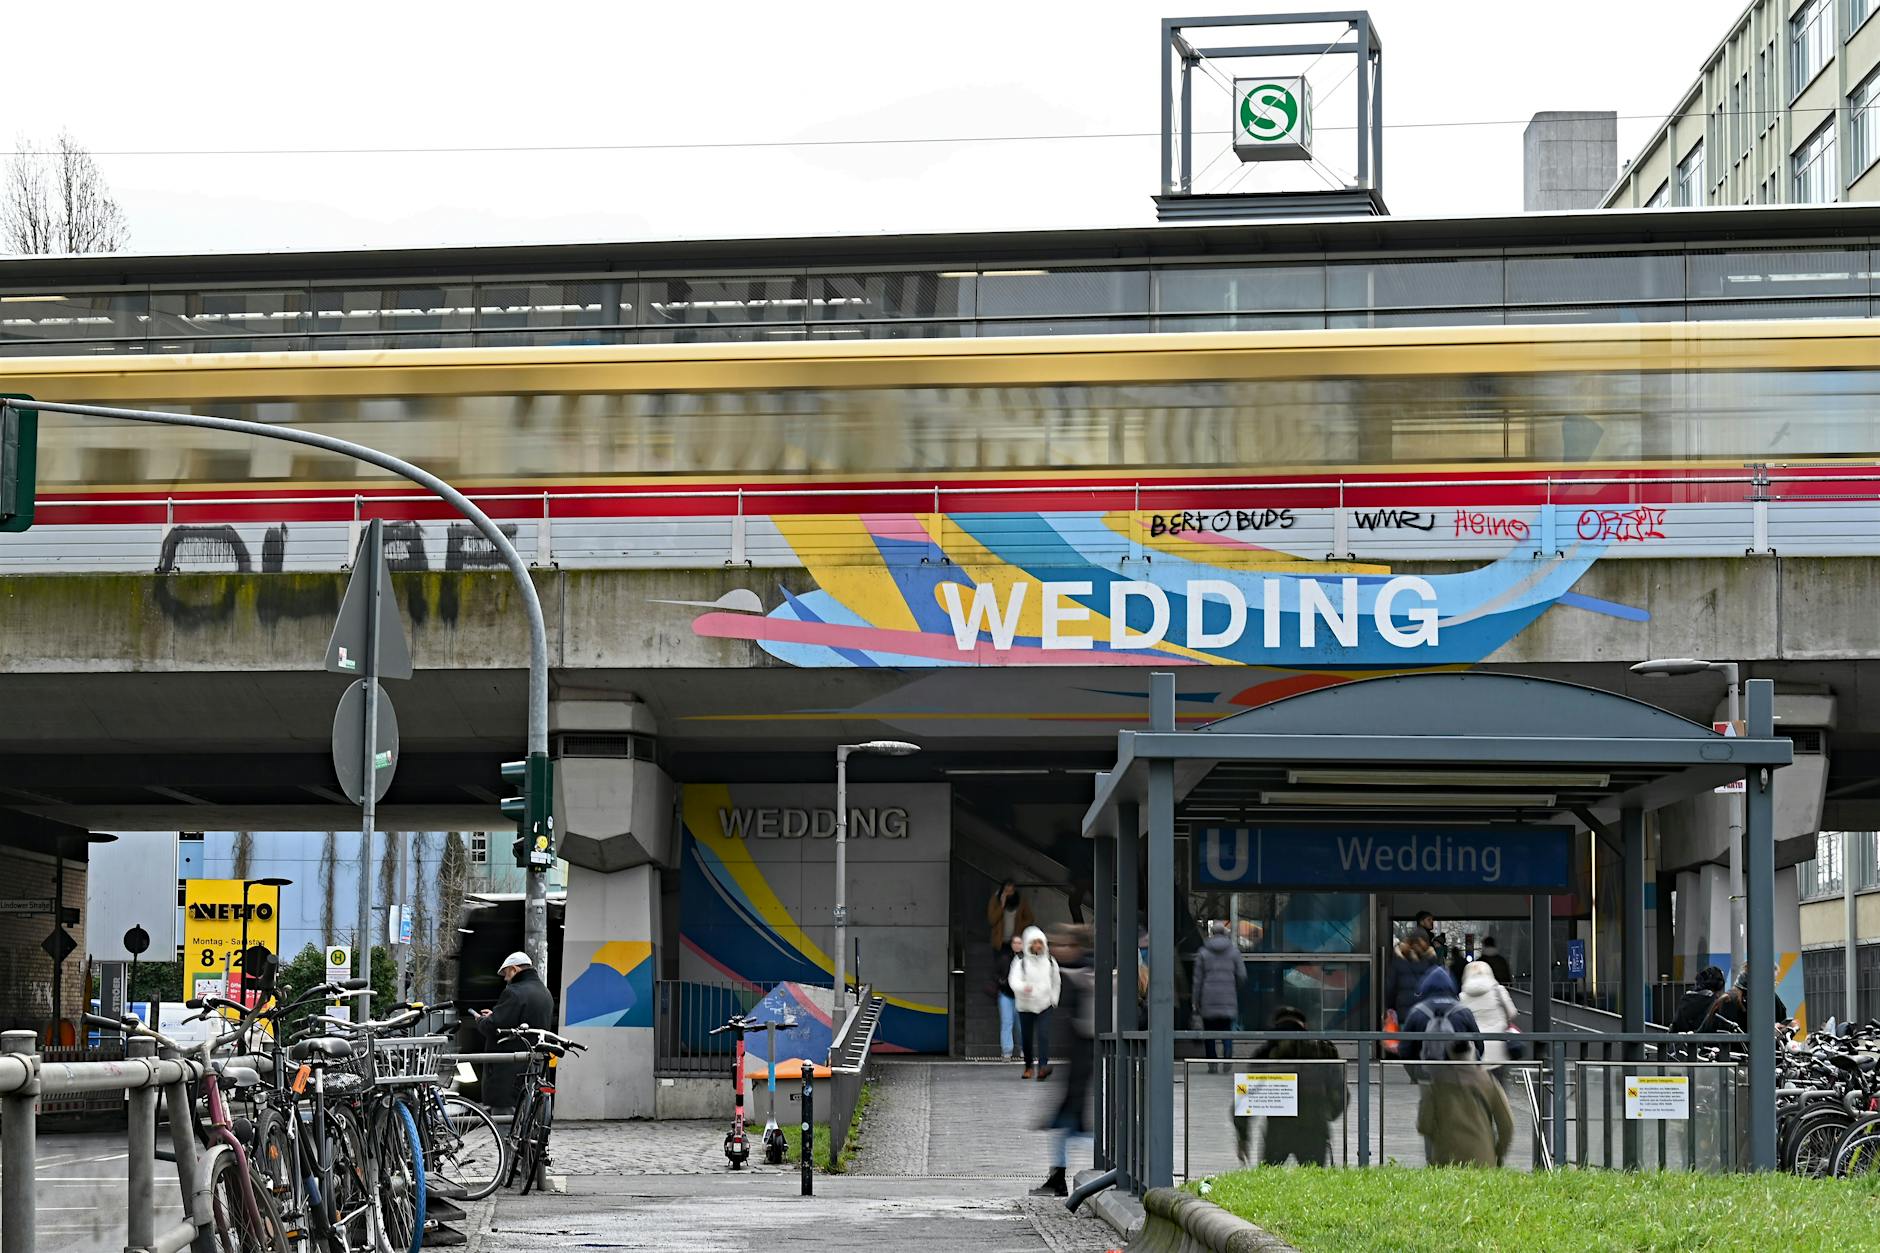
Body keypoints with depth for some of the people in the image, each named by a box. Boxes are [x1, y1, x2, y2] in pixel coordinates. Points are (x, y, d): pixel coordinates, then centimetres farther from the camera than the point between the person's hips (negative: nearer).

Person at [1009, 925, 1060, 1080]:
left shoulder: (1050, 961, 5)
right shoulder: (1021, 961, -5)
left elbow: (1055, 982, 19)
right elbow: (1014, 980, -18)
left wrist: (1054, 998, 12)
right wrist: (1023, 987, -38)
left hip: (1044, 1005, 1)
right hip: (1025, 1005, -1)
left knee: (1044, 1034, -15)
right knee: (1027, 1038, 7)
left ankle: (1043, 1066, -24)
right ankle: (1029, 1066, 25)